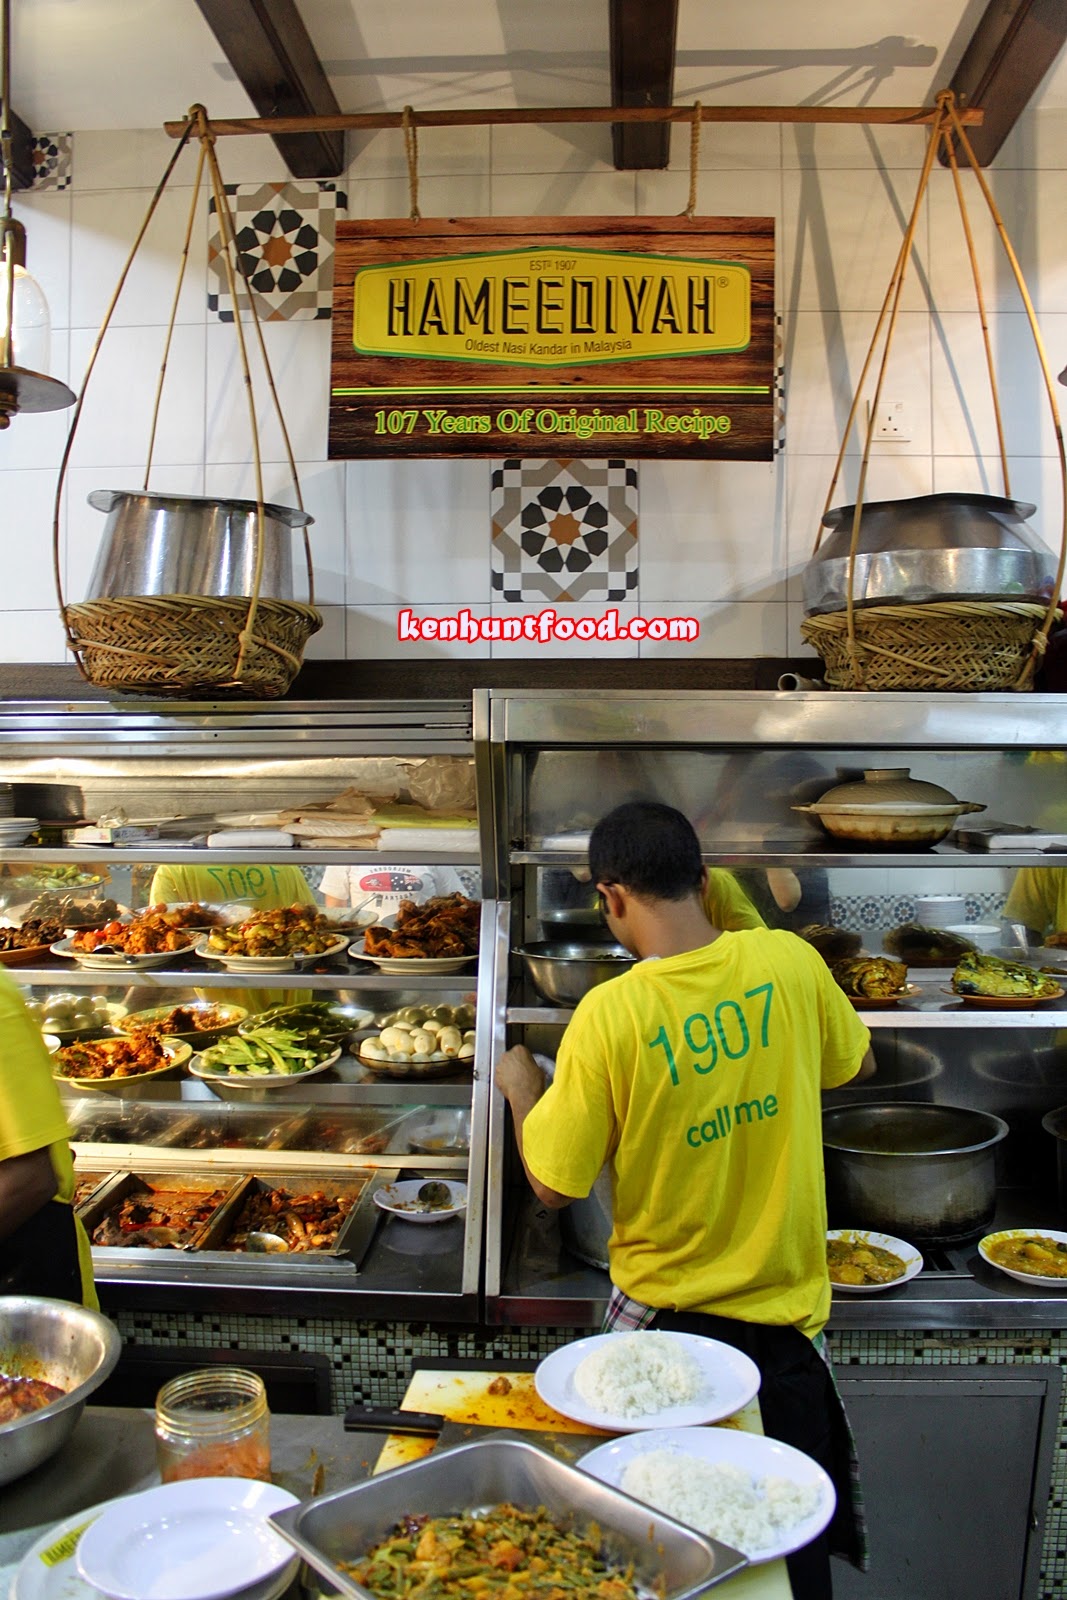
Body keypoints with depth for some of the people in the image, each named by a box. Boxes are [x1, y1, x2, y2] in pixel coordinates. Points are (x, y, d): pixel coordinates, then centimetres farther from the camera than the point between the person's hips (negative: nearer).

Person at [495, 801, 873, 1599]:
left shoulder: (611, 1015, -23)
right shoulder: (790, 960, -14)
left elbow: (554, 1186, -13)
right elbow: (858, 1062, 7)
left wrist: (520, 1085, 4)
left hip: (664, 1319, -2)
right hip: (785, 1308, 3)